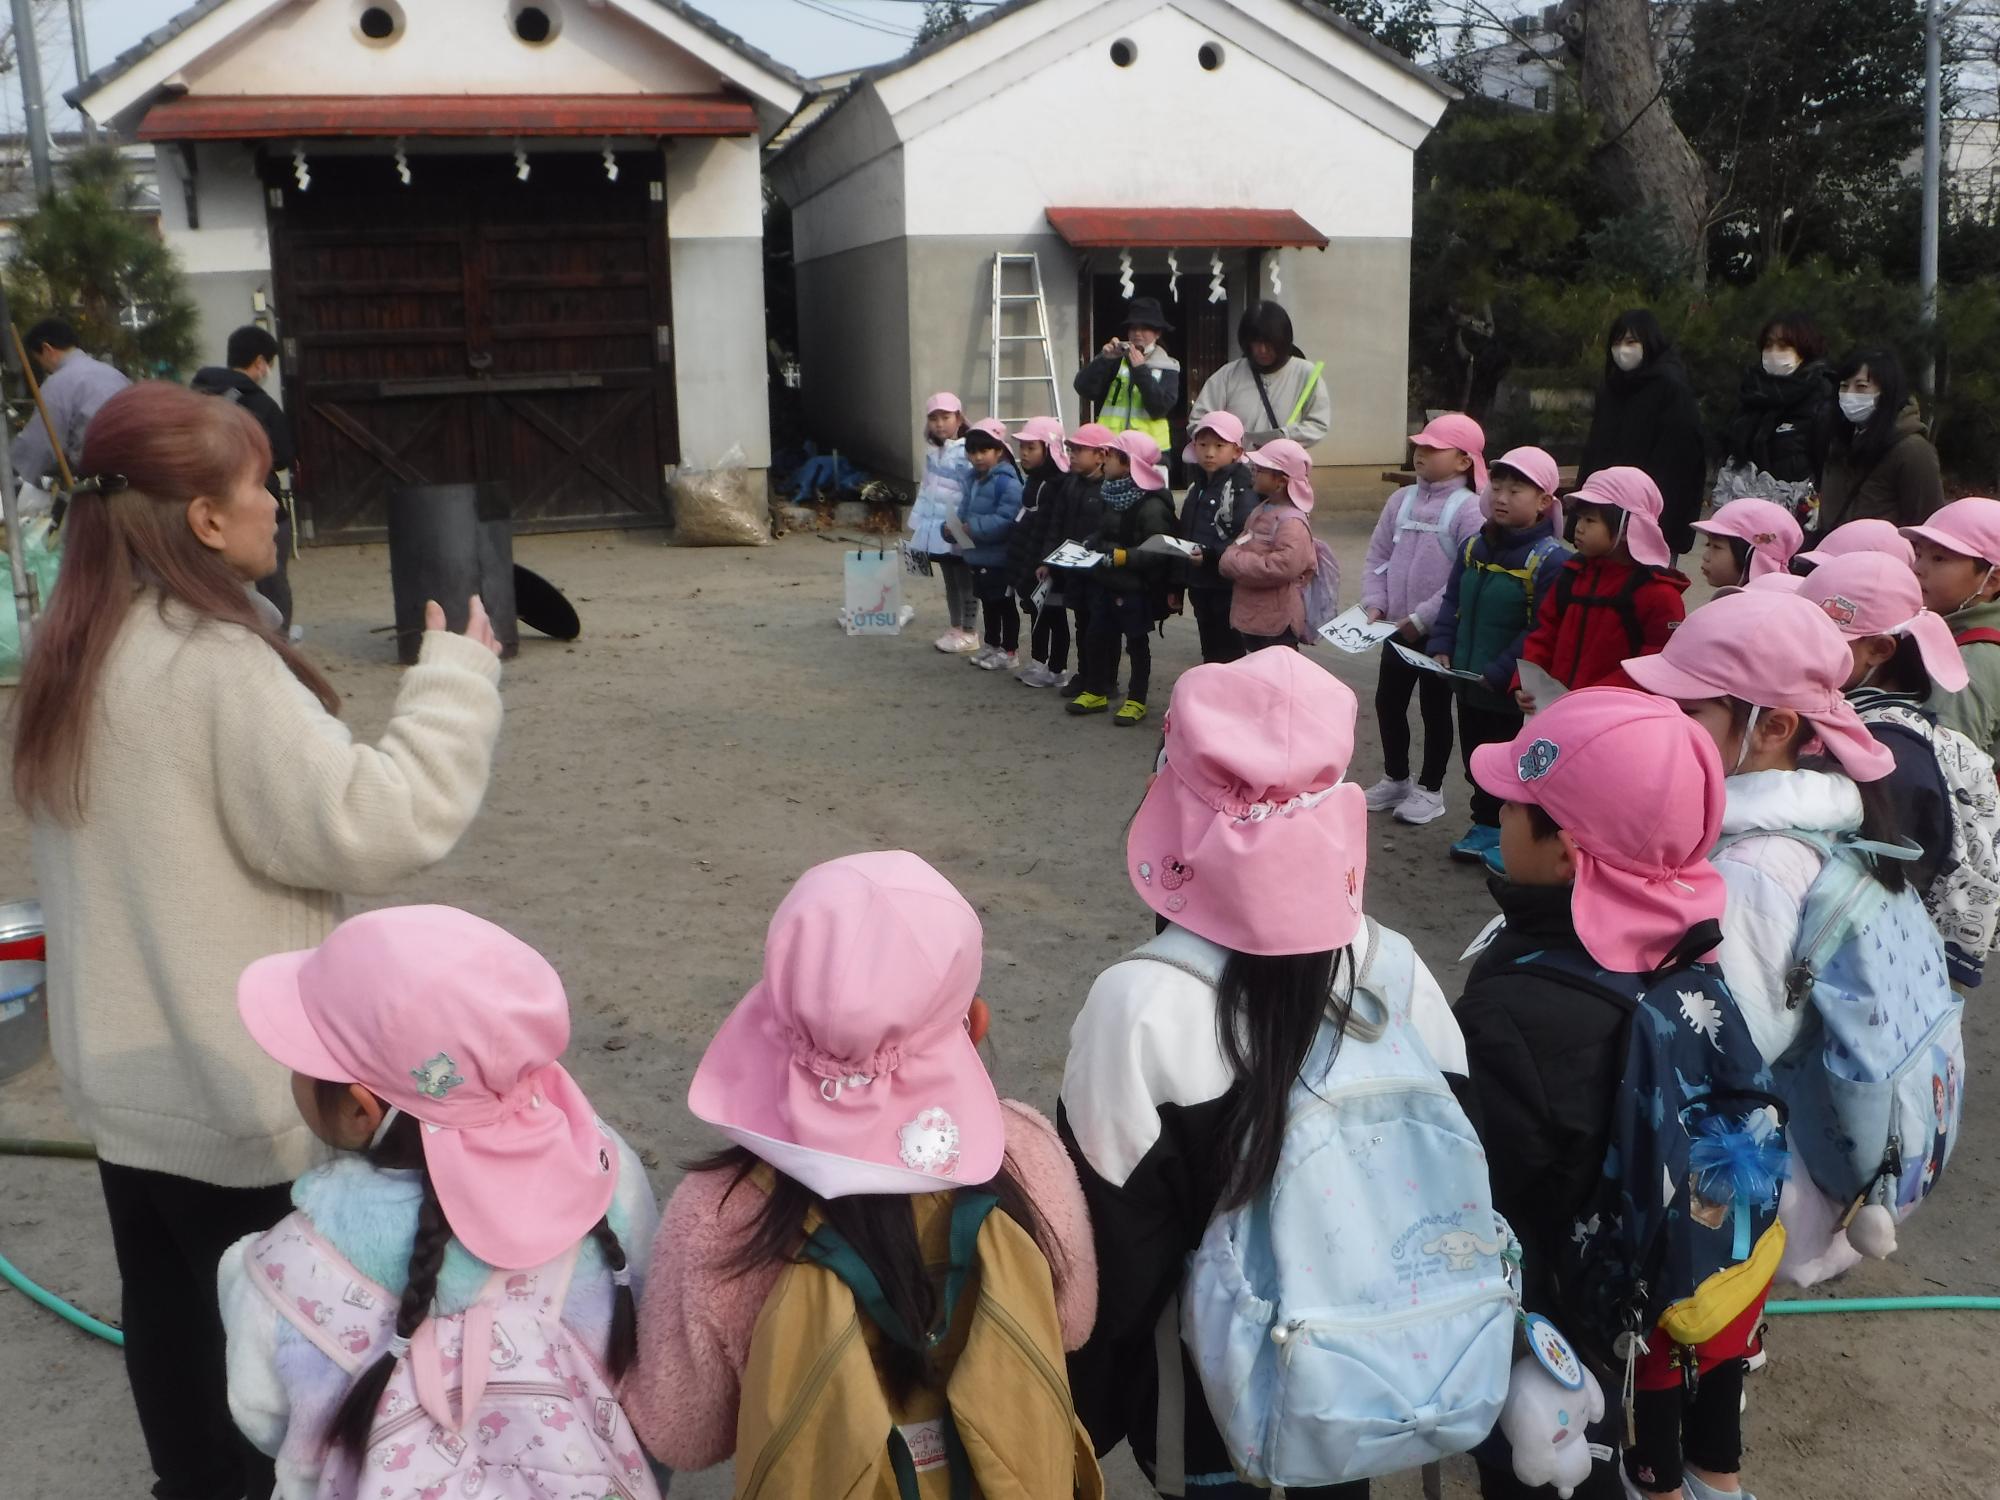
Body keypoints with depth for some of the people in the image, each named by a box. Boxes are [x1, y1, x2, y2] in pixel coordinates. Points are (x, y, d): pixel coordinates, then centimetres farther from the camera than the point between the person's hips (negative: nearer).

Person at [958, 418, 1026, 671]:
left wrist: (974, 527, -29)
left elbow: (1005, 519, -27)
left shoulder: (1007, 481, -20)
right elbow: (964, 510, 15)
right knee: (987, 601, 20)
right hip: (978, 554, 9)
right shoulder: (974, 479, 9)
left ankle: (1009, 652, 13)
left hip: (999, 557, -9)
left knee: (1004, 603, 3)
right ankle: (992, 645, 33)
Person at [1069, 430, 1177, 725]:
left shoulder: (1152, 506, -21)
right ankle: (1096, 692, 28)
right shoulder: (1110, 495, 7)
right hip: (1104, 582, 8)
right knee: (1099, 637, 15)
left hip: (1135, 587, -8)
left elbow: (1158, 553, -25)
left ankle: (1137, 700, 17)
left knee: (1137, 643, 6)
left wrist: (1123, 556, -30)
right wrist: (1090, 548, 4)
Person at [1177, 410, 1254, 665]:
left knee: (1228, 653, -1)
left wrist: (1209, 554, -27)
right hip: (1199, 585, 8)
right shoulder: (1196, 488, 13)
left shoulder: (1241, 490, -13)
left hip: (1229, 588, -8)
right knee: (1210, 650, 16)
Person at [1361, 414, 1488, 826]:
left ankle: (1430, 789, 21)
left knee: (1435, 708, 8)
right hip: (1397, 628, 6)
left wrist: (1421, 618, -21)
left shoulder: (1469, 509, -16)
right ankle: (1395, 778, 32)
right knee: (1388, 701, 14)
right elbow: (1379, 556, 8)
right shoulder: (1402, 500, 4)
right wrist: (1374, 603, -6)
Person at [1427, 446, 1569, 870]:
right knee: (1476, 759, 20)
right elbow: (1453, 602, 13)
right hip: (1469, 684, 7)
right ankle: (1486, 826, 36)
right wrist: (1441, 647, -2)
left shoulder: (1549, 559, -19)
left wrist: (1497, 673, -24)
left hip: (1515, 691, -7)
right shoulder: (1474, 546, 5)